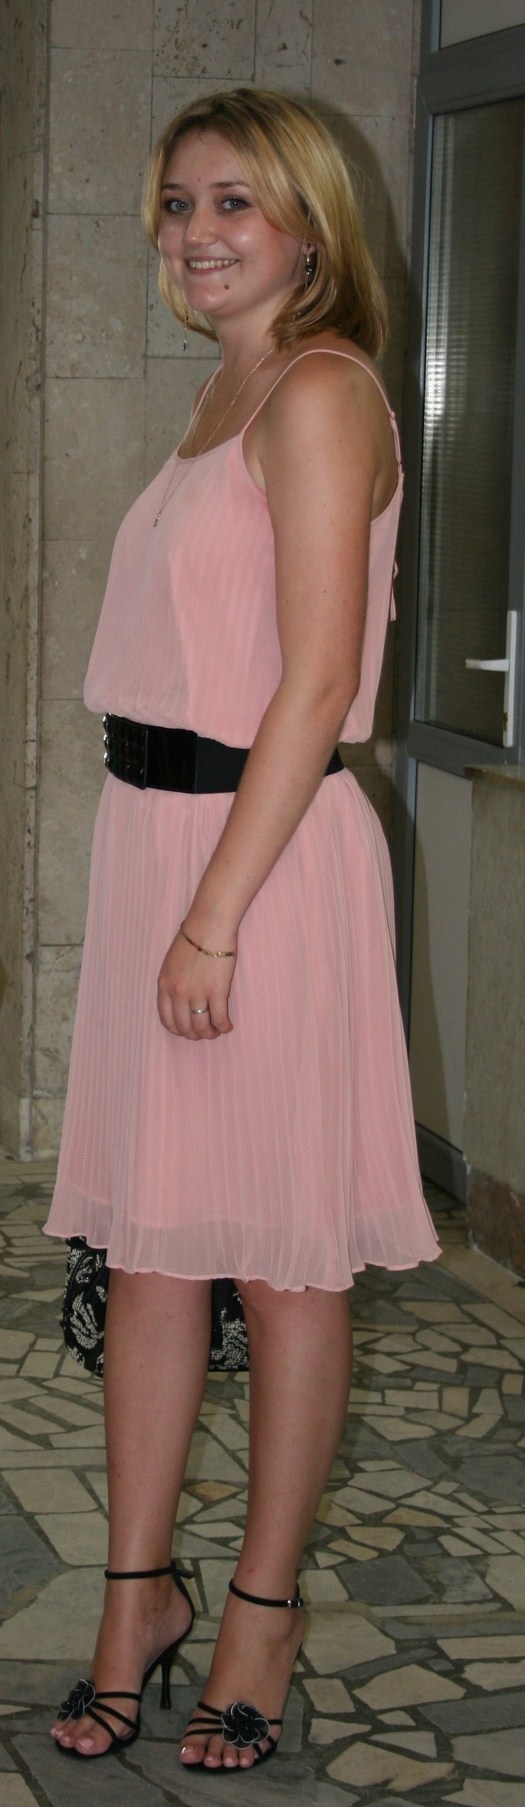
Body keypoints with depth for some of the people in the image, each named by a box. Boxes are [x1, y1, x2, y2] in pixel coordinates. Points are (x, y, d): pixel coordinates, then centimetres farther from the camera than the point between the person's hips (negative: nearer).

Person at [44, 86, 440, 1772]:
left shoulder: (320, 391, -12)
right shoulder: (227, 389, 16)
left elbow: (316, 684, -18)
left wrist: (215, 918, -20)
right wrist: (168, 893, 16)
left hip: (268, 846, -9)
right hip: (153, 830, 9)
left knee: (280, 1252, 3)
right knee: (146, 1239, 11)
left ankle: (263, 1609, 16)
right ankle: (137, 1592, 22)